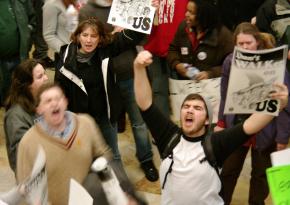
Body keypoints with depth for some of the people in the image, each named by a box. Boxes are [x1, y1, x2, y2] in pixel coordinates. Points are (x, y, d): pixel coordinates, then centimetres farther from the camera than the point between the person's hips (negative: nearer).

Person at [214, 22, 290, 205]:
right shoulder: (230, 61, -6)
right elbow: (225, 96, 5)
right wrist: (221, 122, 5)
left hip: (265, 129, -2)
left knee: (261, 173, 16)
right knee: (228, 170, 12)